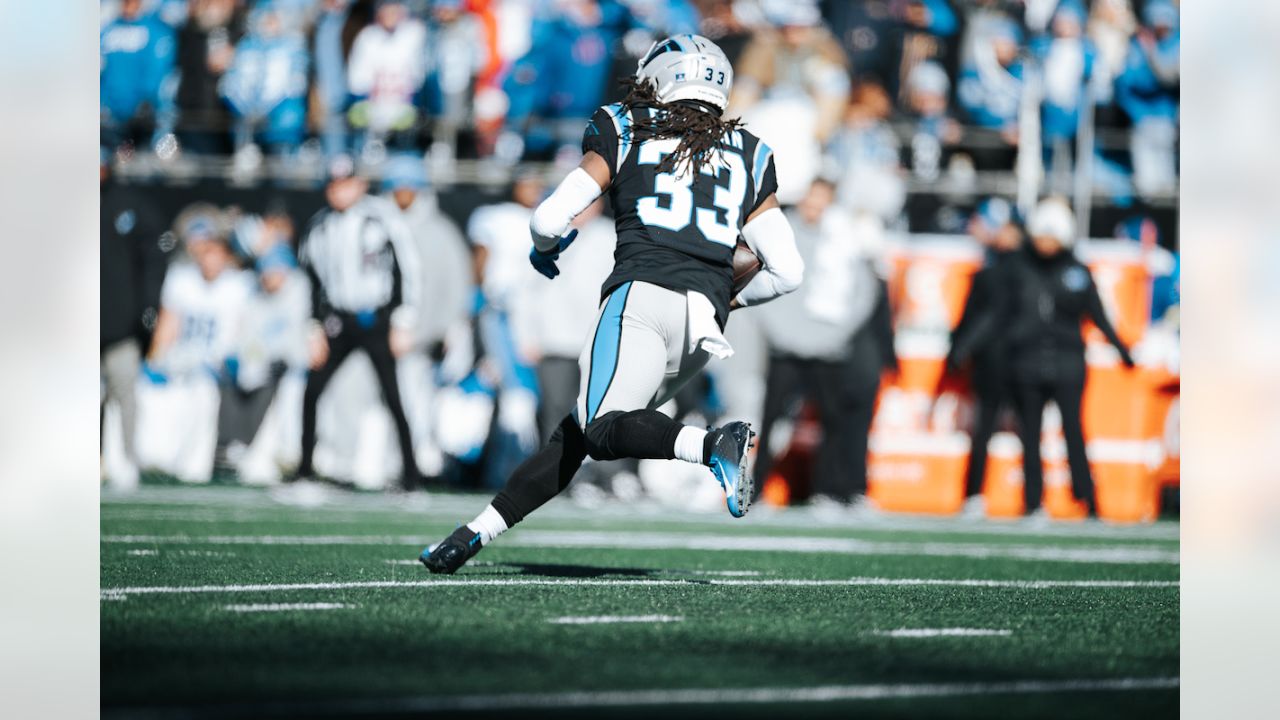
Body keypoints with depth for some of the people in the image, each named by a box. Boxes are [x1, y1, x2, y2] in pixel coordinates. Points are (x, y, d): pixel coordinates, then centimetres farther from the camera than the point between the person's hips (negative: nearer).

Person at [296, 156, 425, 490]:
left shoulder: (381, 216, -6)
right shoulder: (320, 226, 8)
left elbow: (407, 270, -5)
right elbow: (316, 283, 15)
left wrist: (403, 324, -9)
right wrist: (316, 331, 8)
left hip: (377, 321, -4)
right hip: (338, 321, 4)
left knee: (392, 396, -10)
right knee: (312, 391, -3)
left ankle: (410, 470, -4)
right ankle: (305, 466, 8)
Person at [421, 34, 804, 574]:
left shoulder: (625, 134, 15)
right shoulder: (748, 158, 23)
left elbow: (550, 220, 7)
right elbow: (786, 272, 16)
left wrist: (544, 250, 31)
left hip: (643, 292, -5)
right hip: (707, 317, 5)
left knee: (602, 431, -20)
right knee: (577, 433, 11)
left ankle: (714, 444, -43)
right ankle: (477, 532, 10)